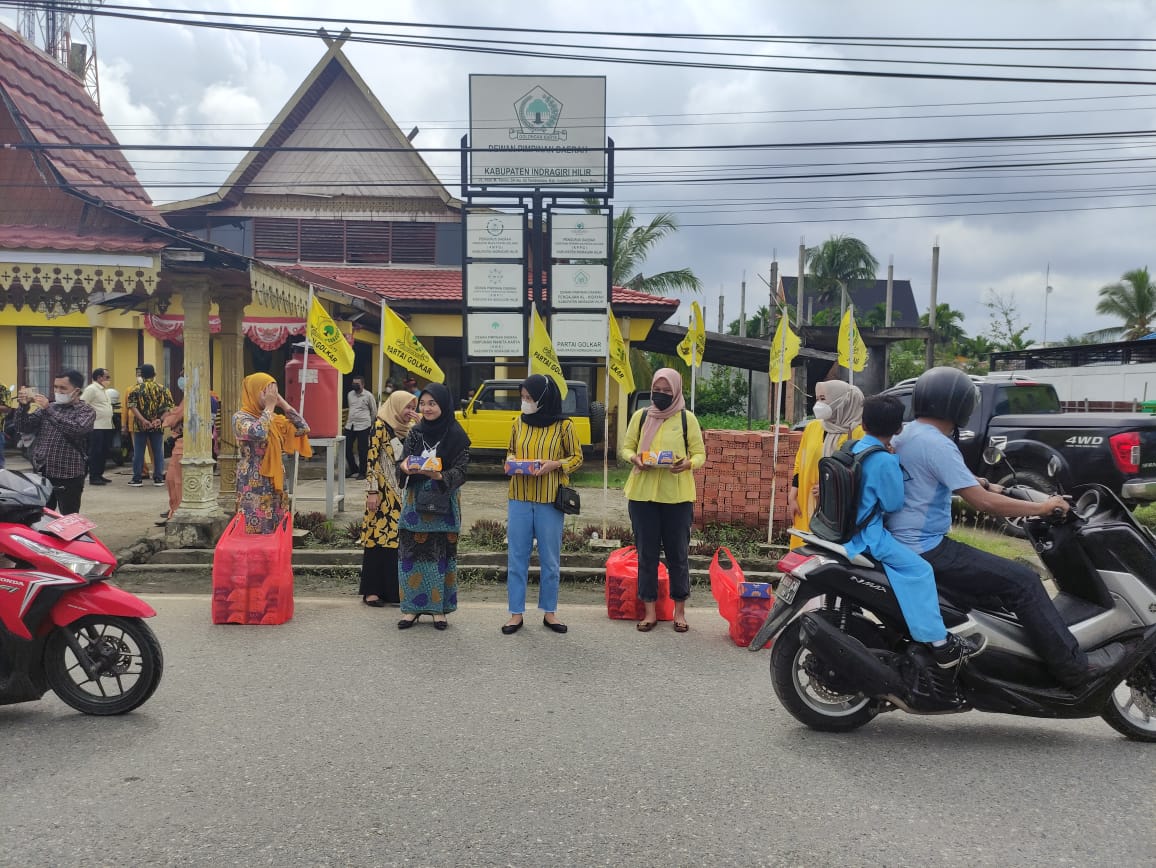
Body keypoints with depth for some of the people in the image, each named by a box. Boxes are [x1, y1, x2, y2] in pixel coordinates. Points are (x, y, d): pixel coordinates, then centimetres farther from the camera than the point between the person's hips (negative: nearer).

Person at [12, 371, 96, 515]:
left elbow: (76, 429, -22)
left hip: (68, 476, -5)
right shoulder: (48, 407, 13)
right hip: (41, 473, 5)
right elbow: (23, 428, 9)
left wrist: (49, 409, -23)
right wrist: (24, 407, -8)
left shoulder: (86, 411, -3)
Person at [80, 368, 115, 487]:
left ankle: (99, 474, 19)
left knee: (104, 453, 12)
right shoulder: (91, 389, -10)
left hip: (107, 426, 9)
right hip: (96, 427, -9)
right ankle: (93, 477, 0)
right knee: (95, 453, -5)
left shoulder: (104, 390, 18)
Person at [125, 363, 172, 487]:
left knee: (138, 452, 6)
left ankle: (137, 478, 9)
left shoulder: (136, 389, -2)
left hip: (140, 426, -1)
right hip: (157, 426, 1)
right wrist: (160, 419, -11)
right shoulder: (162, 389, 3)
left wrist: (143, 420, -17)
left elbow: (132, 406, -13)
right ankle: (158, 478, 9)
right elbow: (168, 407, -4)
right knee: (158, 452, 7)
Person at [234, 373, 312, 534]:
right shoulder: (240, 417, -8)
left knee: (276, 531, 8)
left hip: (276, 485, 7)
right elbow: (259, 433, -28)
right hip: (253, 486, -6)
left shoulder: (275, 418, 12)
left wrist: (283, 403, 3)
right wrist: (269, 406, -14)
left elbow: (303, 429, 4)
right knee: (254, 531, -5)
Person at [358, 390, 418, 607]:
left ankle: (393, 589, 14)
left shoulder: (409, 429, 13)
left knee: (398, 539, 7)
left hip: (401, 494, 7)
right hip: (383, 493, -7)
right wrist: (372, 492, -16)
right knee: (378, 538, -4)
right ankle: (372, 590, 4)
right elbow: (372, 459, -11)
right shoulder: (380, 426, -7)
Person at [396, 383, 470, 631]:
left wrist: (439, 476, -27)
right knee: (412, 552, 3)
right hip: (415, 501, 3)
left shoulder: (457, 436, -5)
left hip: (444, 503, -3)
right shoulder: (415, 432, 6)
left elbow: (461, 471, -9)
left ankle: (439, 608, 14)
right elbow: (402, 462, 3)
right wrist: (405, 466, -20)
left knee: (441, 553, 2)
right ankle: (412, 607, 14)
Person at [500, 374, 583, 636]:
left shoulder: (564, 426, -5)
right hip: (519, 499, 3)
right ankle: (516, 613, 15)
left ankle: (549, 612, 21)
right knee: (516, 557, 5)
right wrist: (510, 460, -4)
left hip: (550, 501, -3)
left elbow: (576, 457, 1)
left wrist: (555, 464, -16)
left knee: (550, 558, 7)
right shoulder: (519, 423, 6)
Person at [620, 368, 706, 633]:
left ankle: (679, 611, 19)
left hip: (677, 496, -2)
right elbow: (626, 447, 10)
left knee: (678, 553, 6)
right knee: (646, 553, 6)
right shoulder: (640, 416, 7)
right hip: (642, 494, 2)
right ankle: (650, 611, 16)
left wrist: (687, 464, -20)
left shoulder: (687, 418, 2)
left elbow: (700, 454, 2)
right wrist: (634, 458, -12)